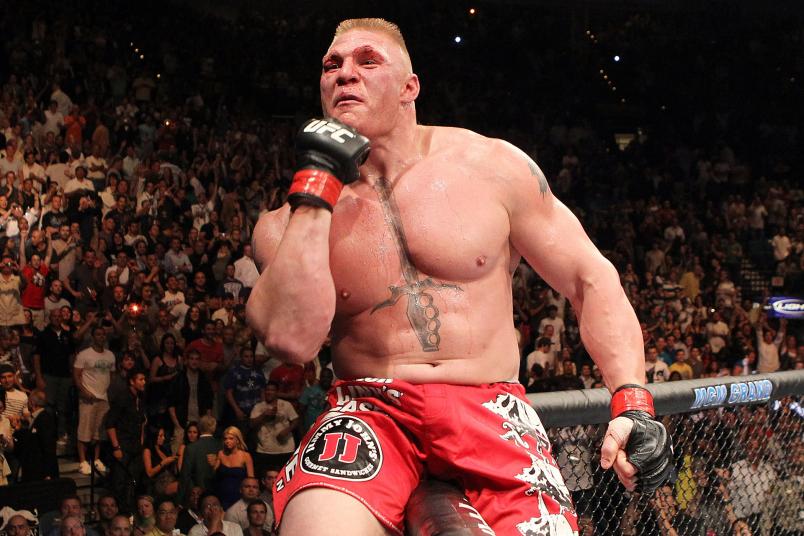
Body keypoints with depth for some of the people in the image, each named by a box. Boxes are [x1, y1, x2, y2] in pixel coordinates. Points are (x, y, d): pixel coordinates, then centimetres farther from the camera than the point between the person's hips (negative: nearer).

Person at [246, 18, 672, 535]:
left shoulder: (491, 166, 5)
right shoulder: (294, 219, 5)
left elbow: (590, 277, 8)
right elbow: (292, 337, -13)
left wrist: (632, 402, -4)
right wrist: (318, 183, -9)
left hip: (490, 410, 1)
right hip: (370, 411, -1)